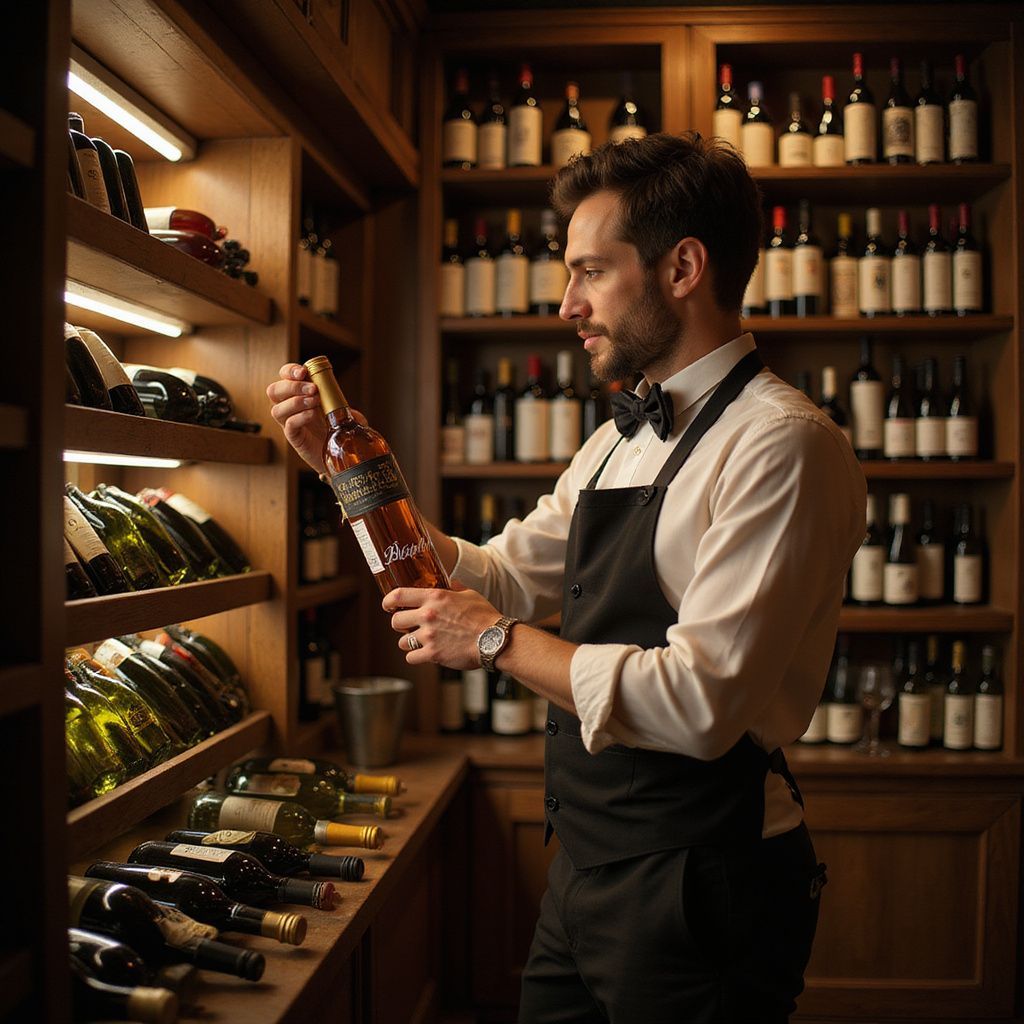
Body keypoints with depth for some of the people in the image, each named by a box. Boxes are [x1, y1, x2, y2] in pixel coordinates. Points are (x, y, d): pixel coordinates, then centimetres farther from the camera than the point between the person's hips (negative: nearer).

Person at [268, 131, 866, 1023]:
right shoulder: (620, 442, 9)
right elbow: (497, 579, 12)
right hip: (585, 868, 8)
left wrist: (499, 640, -15)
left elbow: (700, 703, -26)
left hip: (696, 889, -7)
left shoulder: (782, 445, -19)